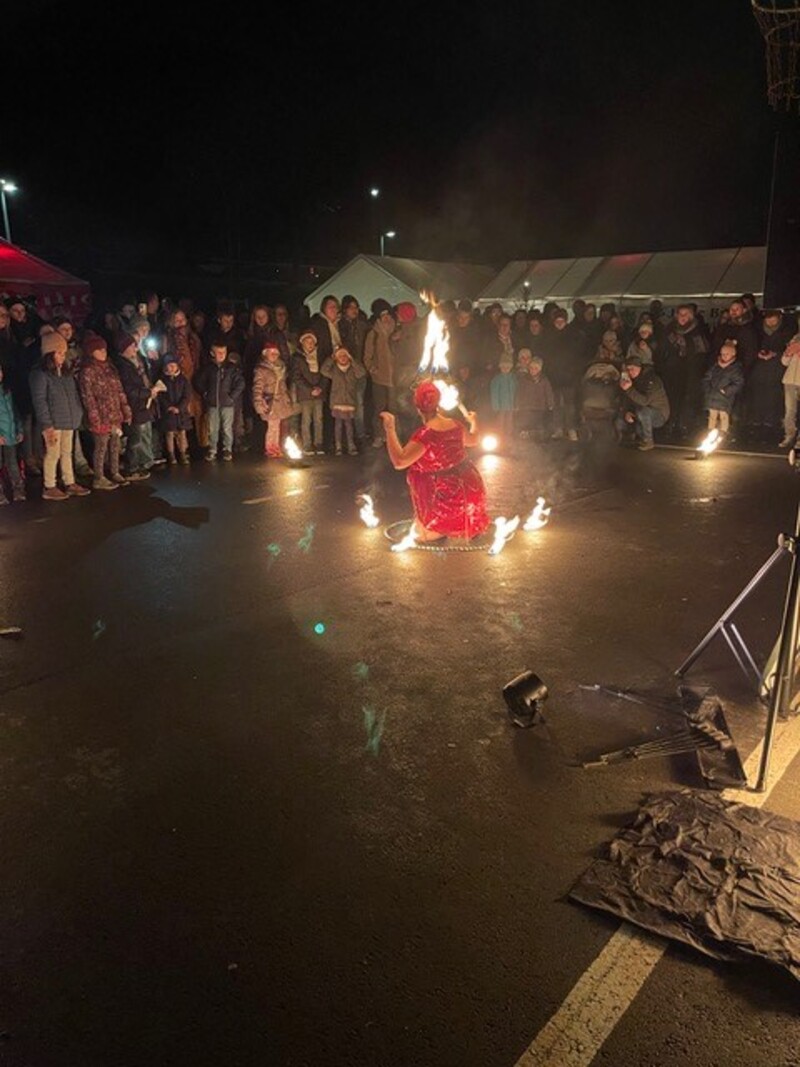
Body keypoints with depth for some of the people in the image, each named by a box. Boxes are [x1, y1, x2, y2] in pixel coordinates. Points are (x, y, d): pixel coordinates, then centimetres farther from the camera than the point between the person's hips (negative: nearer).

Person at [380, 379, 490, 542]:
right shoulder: (455, 425, -5)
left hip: (446, 496, -6)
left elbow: (399, 462, -33)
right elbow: (473, 440, 18)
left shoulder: (425, 434, -27)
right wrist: (473, 422, 39)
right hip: (469, 486, 6)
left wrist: (390, 429, -31)